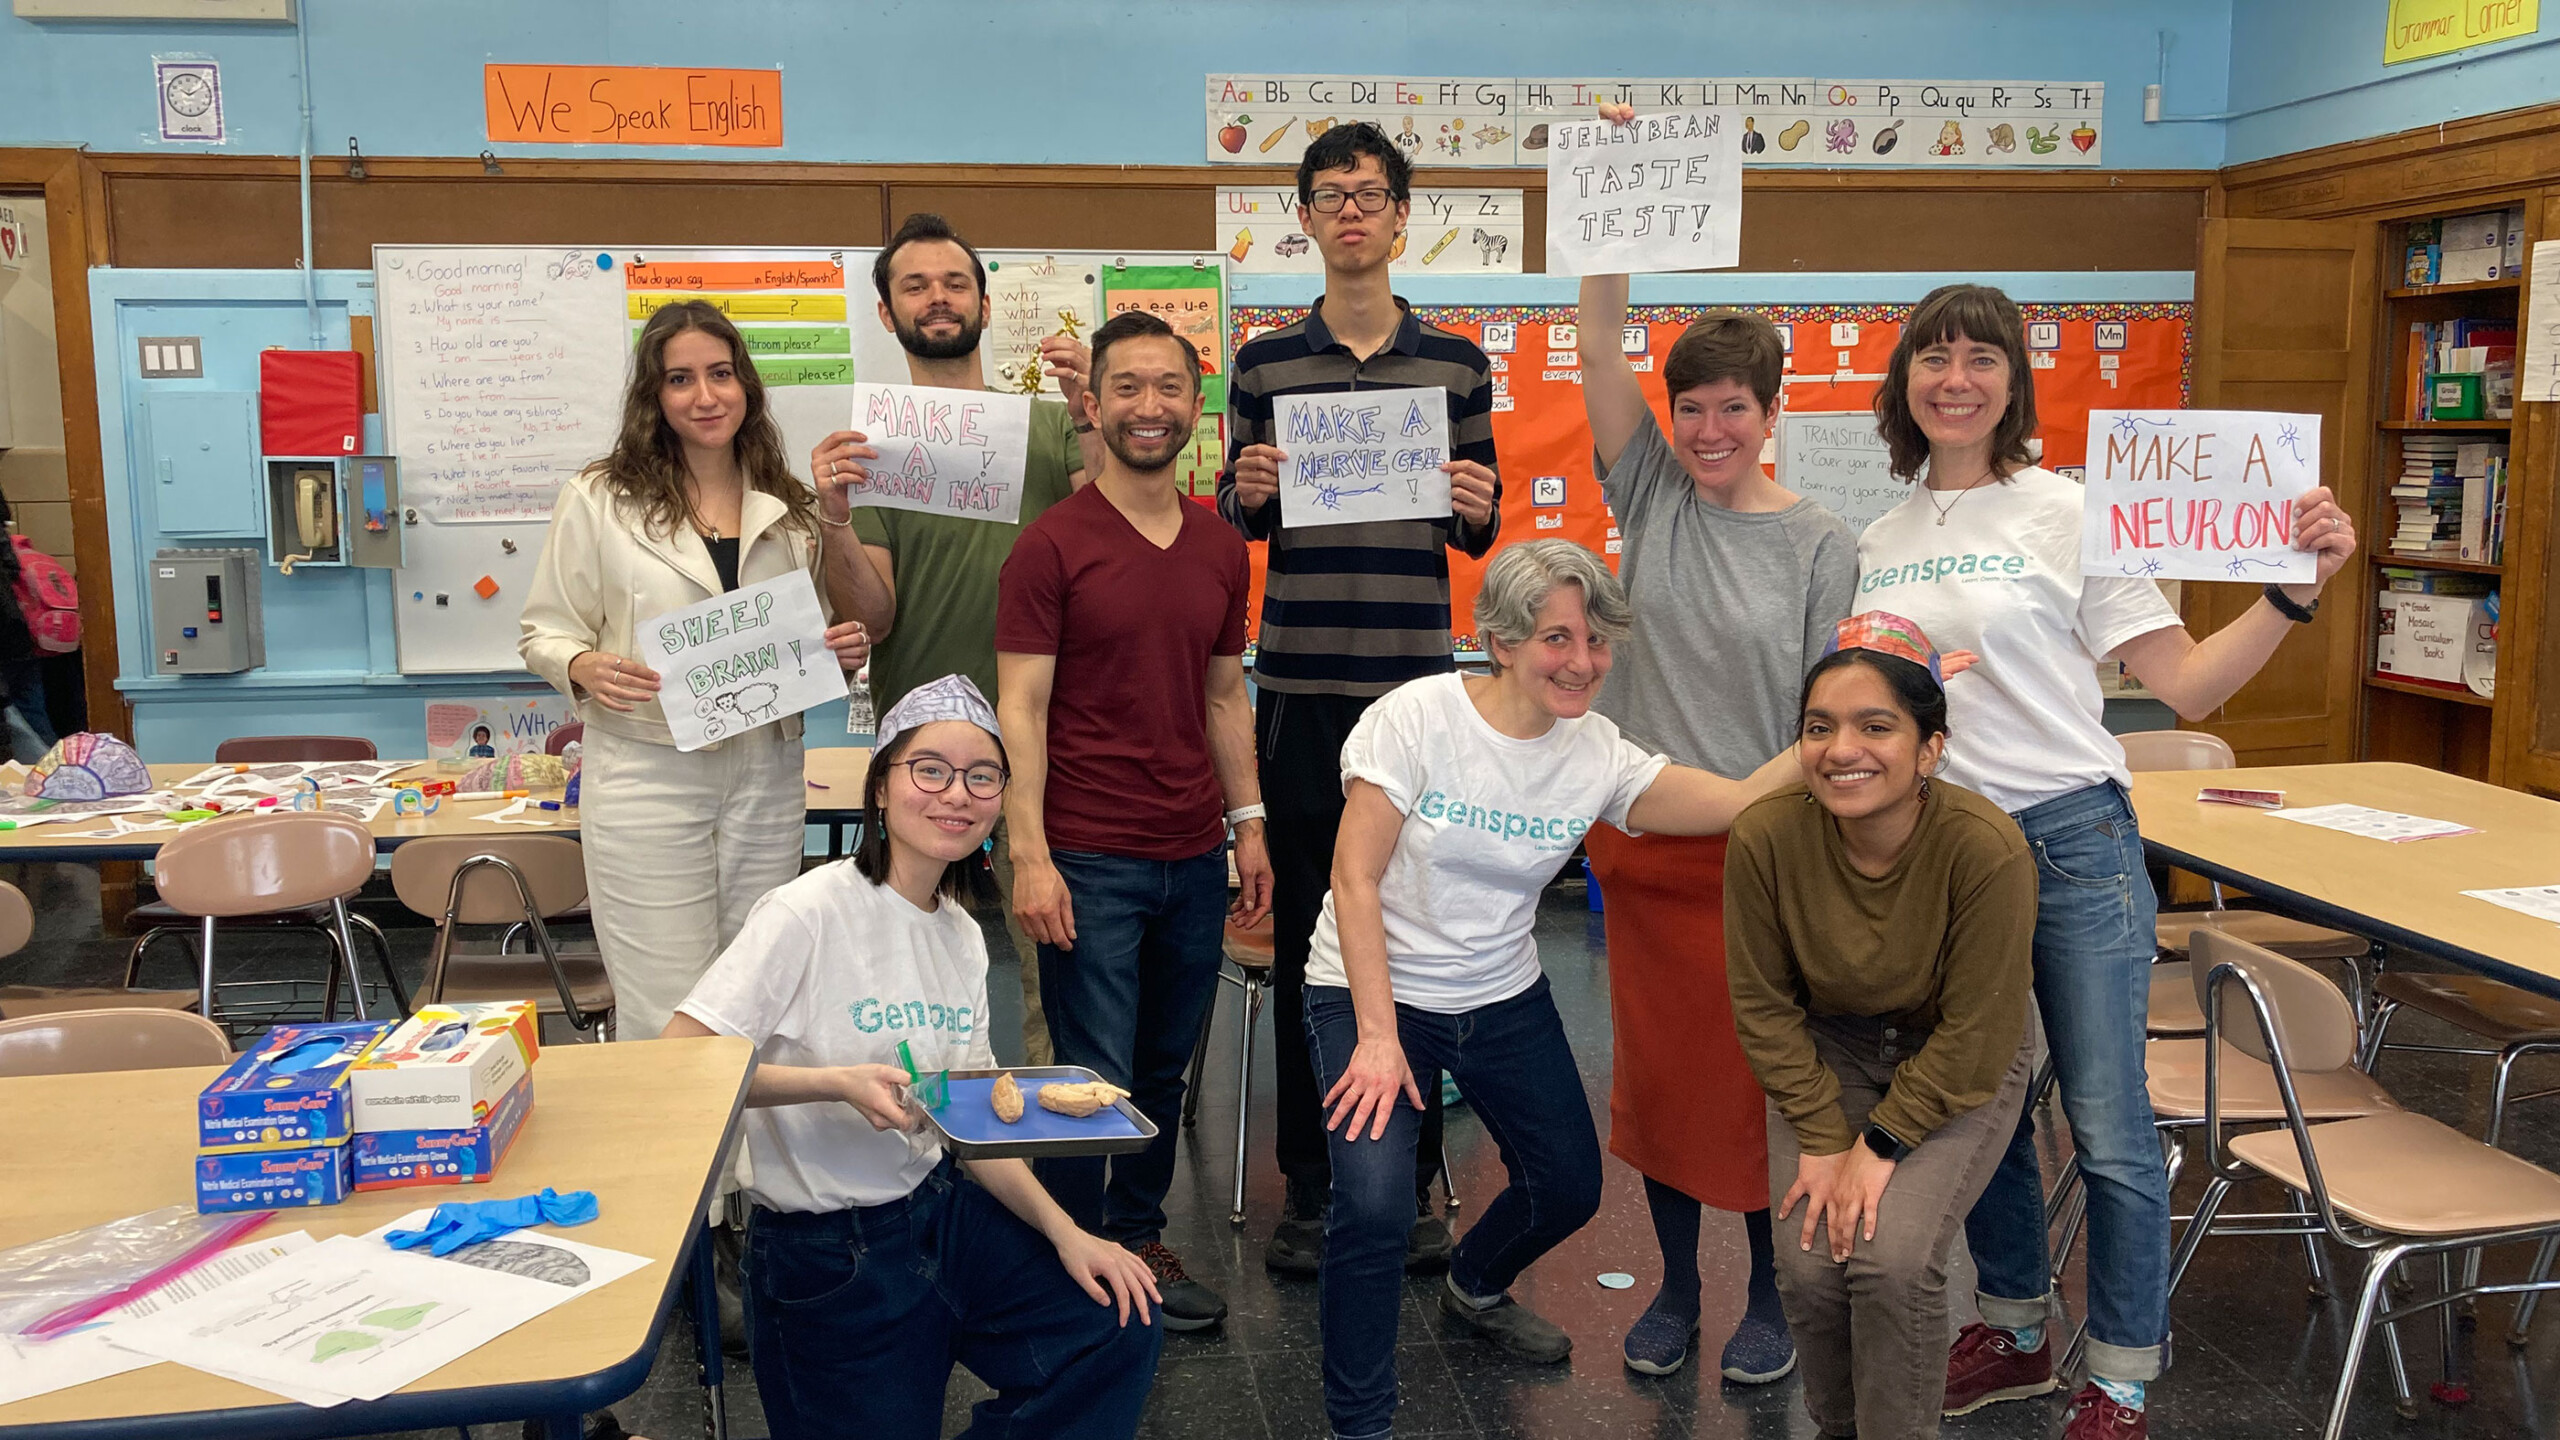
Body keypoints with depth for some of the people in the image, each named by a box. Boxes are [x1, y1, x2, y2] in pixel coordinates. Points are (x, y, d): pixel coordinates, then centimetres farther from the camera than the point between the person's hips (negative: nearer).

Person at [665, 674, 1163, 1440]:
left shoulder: (963, 936, 5)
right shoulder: (813, 912, -18)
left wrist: (1063, 1230, -3)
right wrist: (836, 1083, -31)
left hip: (940, 1206, 7)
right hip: (824, 1251, -6)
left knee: (1120, 1329, -2)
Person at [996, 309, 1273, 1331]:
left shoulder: (1221, 549, 10)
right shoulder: (1052, 546, -7)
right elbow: (1022, 711, -9)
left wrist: (1247, 823, 13)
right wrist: (1029, 856, -14)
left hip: (1193, 857, 5)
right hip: (1089, 860, -5)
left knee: (1164, 1067, 14)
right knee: (1096, 1080, 1)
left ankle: (1137, 1239, 30)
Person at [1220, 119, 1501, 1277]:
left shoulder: (1456, 364, 8)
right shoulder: (1264, 364, 7)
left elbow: (1478, 534, 11)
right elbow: (1235, 525, 13)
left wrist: (1477, 511, -11)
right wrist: (1245, 495, -9)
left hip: (1418, 681, 0)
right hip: (1301, 684, 0)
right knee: (1303, 933, 5)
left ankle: (1410, 1180, 20)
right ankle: (1307, 1185, 18)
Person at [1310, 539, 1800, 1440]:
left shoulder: (1597, 754, -7)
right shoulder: (1418, 716, -18)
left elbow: (1742, 801, -15)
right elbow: (1355, 876, -19)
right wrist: (1378, 1036, -22)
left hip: (1506, 1001, 5)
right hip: (1372, 993, -5)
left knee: (1569, 1188, 14)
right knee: (1373, 1208, -22)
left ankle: (1474, 1285, 49)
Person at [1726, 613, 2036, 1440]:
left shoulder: (1986, 849, -29)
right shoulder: (1767, 837, -23)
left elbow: (1974, 1034, -18)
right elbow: (1764, 1005, -8)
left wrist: (1881, 1143, -17)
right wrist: (1823, 1139, -12)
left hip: (1959, 1070, -2)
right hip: (1829, 1054, 2)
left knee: (1892, 1257, -21)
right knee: (1811, 1264, -13)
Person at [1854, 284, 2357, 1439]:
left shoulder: (2067, 511, -6)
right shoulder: (1877, 542, 7)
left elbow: (2185, 684, -9)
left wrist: (2295, 593, -20)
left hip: (2070, 839, -4)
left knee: (2107, 1126, -1)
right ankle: (2013, 1331, 36)